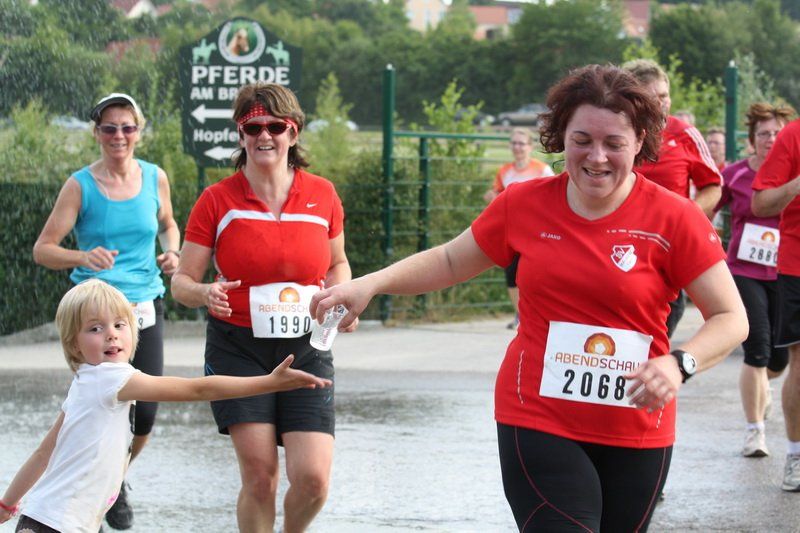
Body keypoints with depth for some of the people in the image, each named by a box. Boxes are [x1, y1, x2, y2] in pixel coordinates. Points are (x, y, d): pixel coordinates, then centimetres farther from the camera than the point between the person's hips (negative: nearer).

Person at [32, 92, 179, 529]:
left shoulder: (155, 178, 4)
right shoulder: (80, 186, -6)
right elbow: (42, 249, -7)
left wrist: (172, 252, 3)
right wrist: (82, 257, -25)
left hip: (144, 310, 3)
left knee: (144, 415, 1)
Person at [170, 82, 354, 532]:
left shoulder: (323, 195, 3)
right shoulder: (217, 201, -3)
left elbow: (338, 263, 19)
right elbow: (183, 281, 0)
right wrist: (205, 294, -23)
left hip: (306, 349, 1)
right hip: (238, 350, -1)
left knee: (313, 477, -10)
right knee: (260, 475, -8)